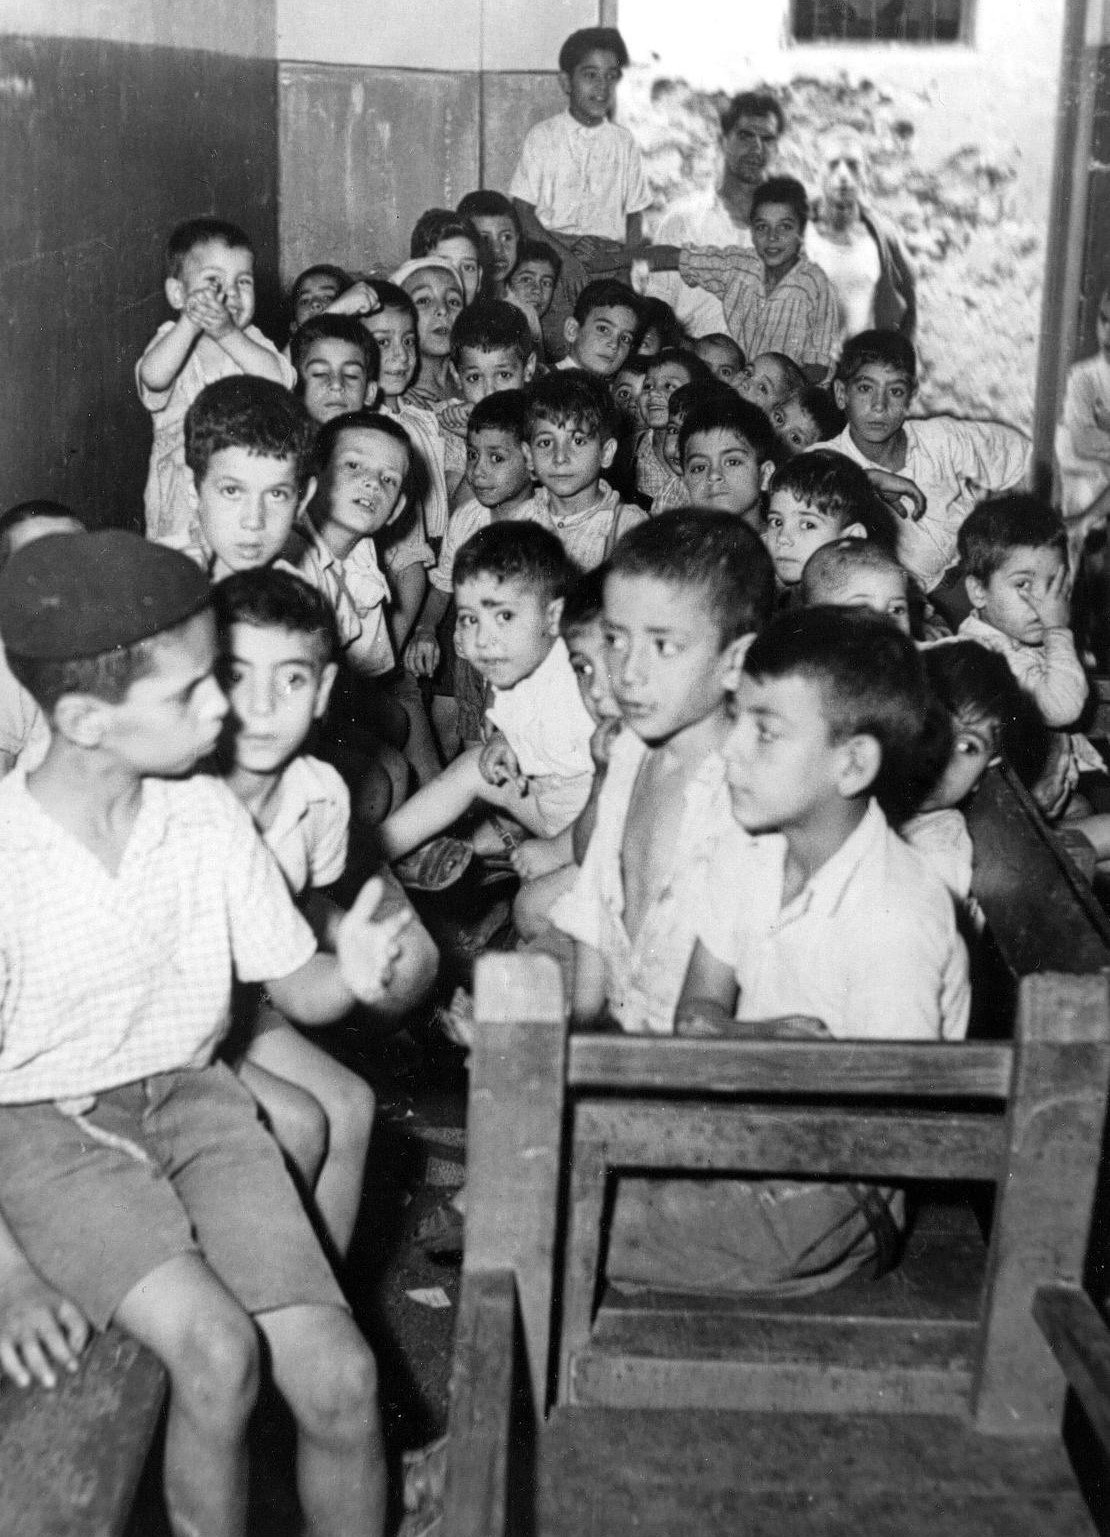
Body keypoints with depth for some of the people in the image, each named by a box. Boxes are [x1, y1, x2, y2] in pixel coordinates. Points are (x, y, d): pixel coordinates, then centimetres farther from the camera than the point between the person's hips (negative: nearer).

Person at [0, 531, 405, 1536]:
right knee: (219, 1351, -27)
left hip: (191, 1098, 4)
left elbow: (294, 989, 3)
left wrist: (351, 974, -22)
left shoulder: (210, 816, -5)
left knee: (339, 1378, -12)